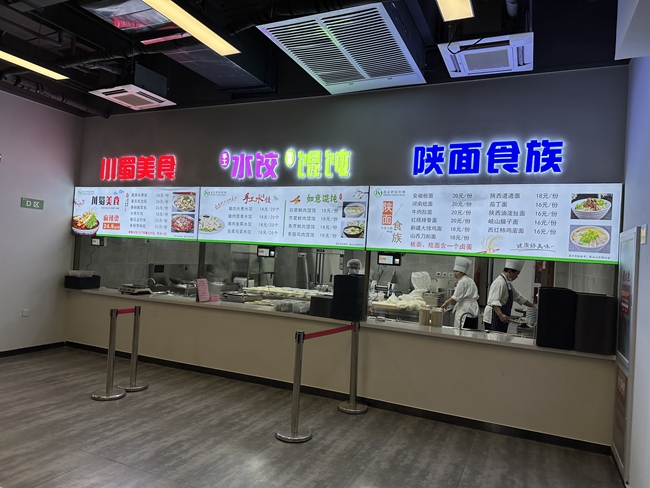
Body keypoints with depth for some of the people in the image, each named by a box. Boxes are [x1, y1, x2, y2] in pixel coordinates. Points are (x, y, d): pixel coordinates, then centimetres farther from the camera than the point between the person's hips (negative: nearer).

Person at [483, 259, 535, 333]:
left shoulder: (508, 283, 17)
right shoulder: (500, 282, -16)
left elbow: (518, 297, 27)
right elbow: (494, 302, -27)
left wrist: (533, 306, 25)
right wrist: (501, 315, -40)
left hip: (501, 319, 10)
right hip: (494, 318, -10)